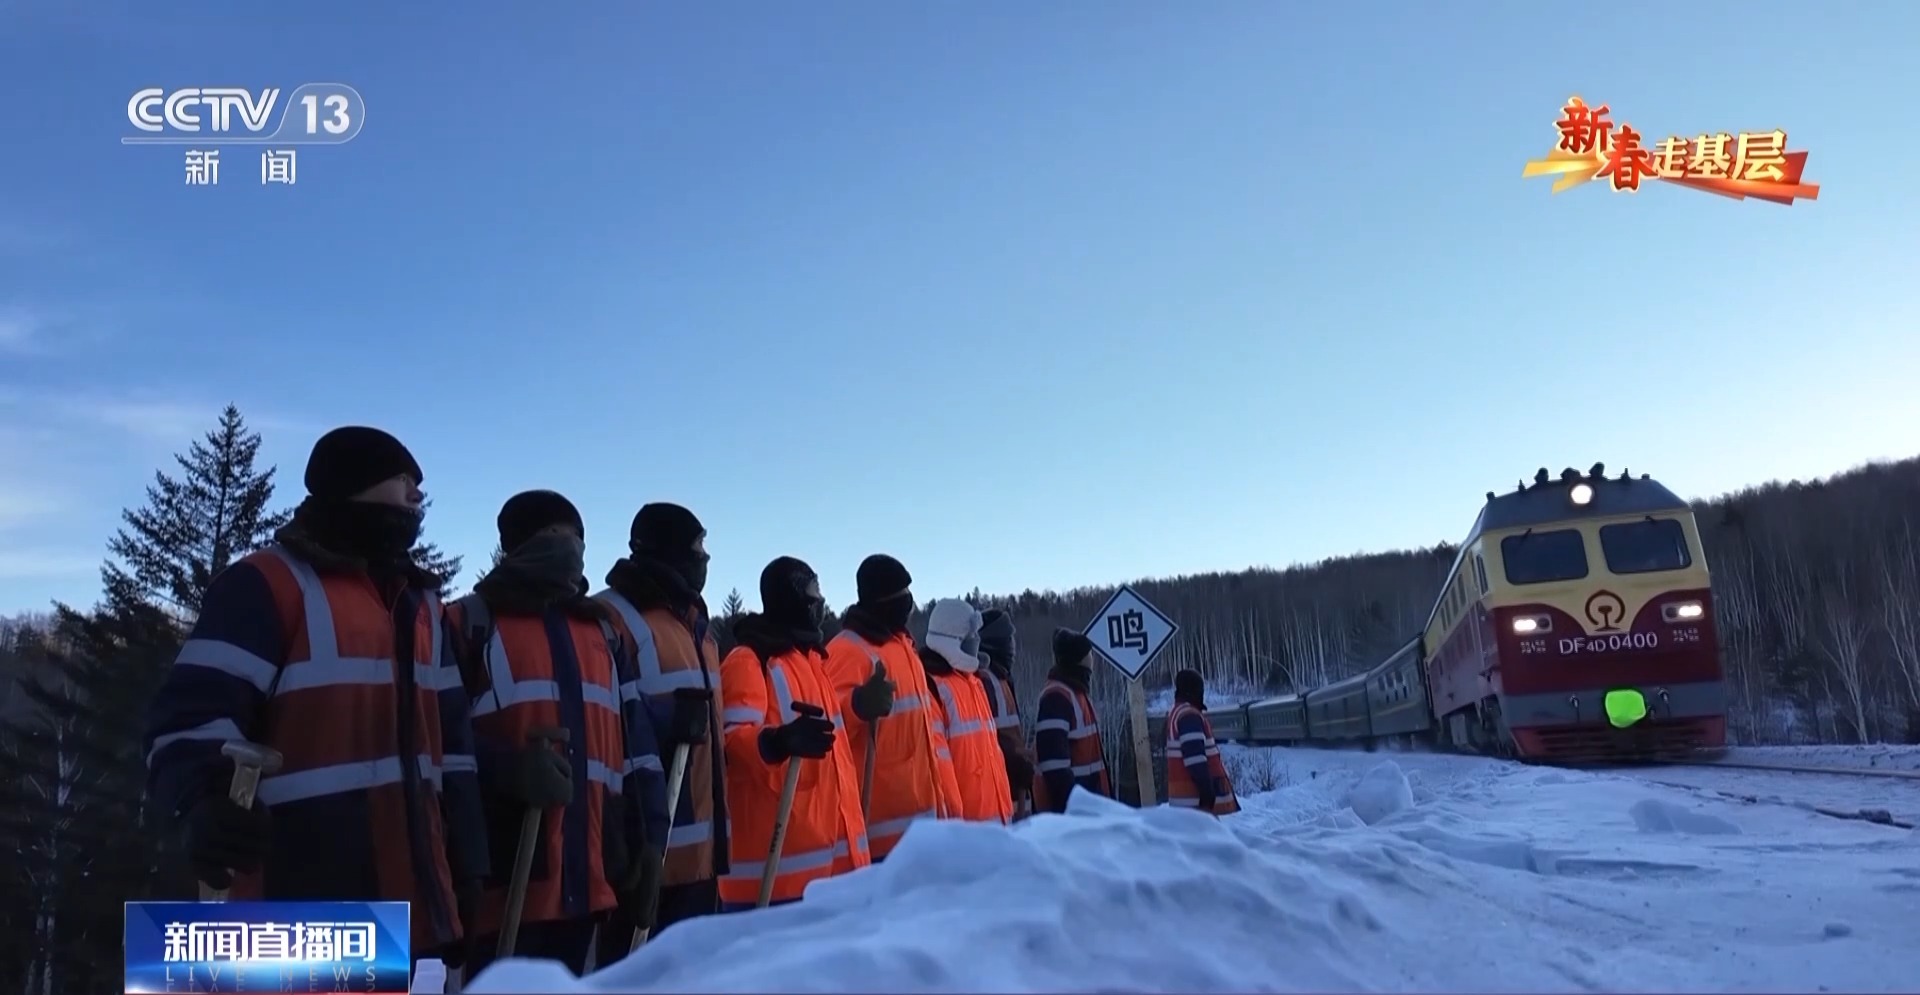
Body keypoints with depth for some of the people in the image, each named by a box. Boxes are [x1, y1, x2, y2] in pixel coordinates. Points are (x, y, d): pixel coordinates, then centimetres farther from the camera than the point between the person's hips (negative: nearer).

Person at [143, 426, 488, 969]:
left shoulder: (417, 601, 20)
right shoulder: (269, 582, -3)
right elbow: (194, 711, -14)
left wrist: (466, 867, 16)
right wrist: (207, 801, -35)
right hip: (305, 903, -7)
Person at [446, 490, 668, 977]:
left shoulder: (602, 631, 20)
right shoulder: (471, 623, 3)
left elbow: (636, 739, 18)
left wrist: (646, 836, 10)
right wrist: (507, 769, -23)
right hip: (504, 878, -5)